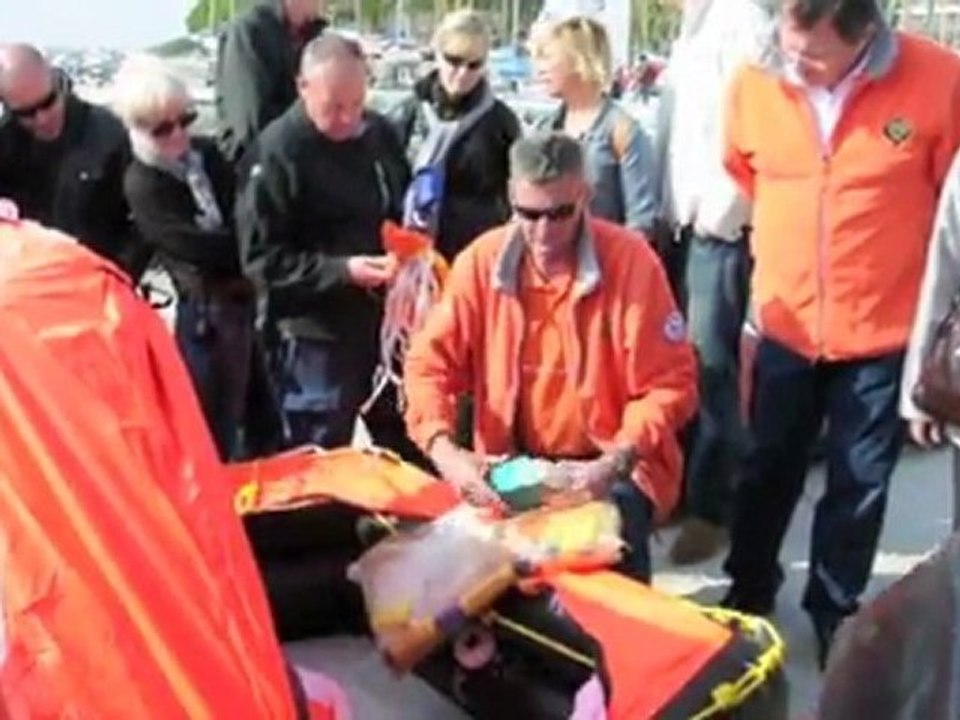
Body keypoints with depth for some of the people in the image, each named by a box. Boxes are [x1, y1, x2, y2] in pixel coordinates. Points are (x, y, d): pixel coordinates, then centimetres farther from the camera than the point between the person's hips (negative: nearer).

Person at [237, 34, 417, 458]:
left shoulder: (380, 133, 6)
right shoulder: (277, 152, -14)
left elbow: (406, 210, 20)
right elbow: (261, 259, -16)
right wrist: (341, 270, -24)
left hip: (388, 318, 6)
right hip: (320, 333, -6)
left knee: (408, 450, 19)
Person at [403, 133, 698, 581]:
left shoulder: (630, 261, -11)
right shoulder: (481, 261, -3)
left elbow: (668, 384, -9)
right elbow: (430, 362, -2)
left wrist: (617, 463, -22)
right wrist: (443, 449, -19)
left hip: (609, 467, -2)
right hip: (510, 464, 3)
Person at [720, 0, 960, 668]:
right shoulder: (755, 84, -10)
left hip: (883, 331, -2)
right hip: (784, 323, 2)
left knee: (859, 485, 14)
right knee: (768, 472, 18)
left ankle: (835, 610, 36)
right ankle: (748, 594, 40)